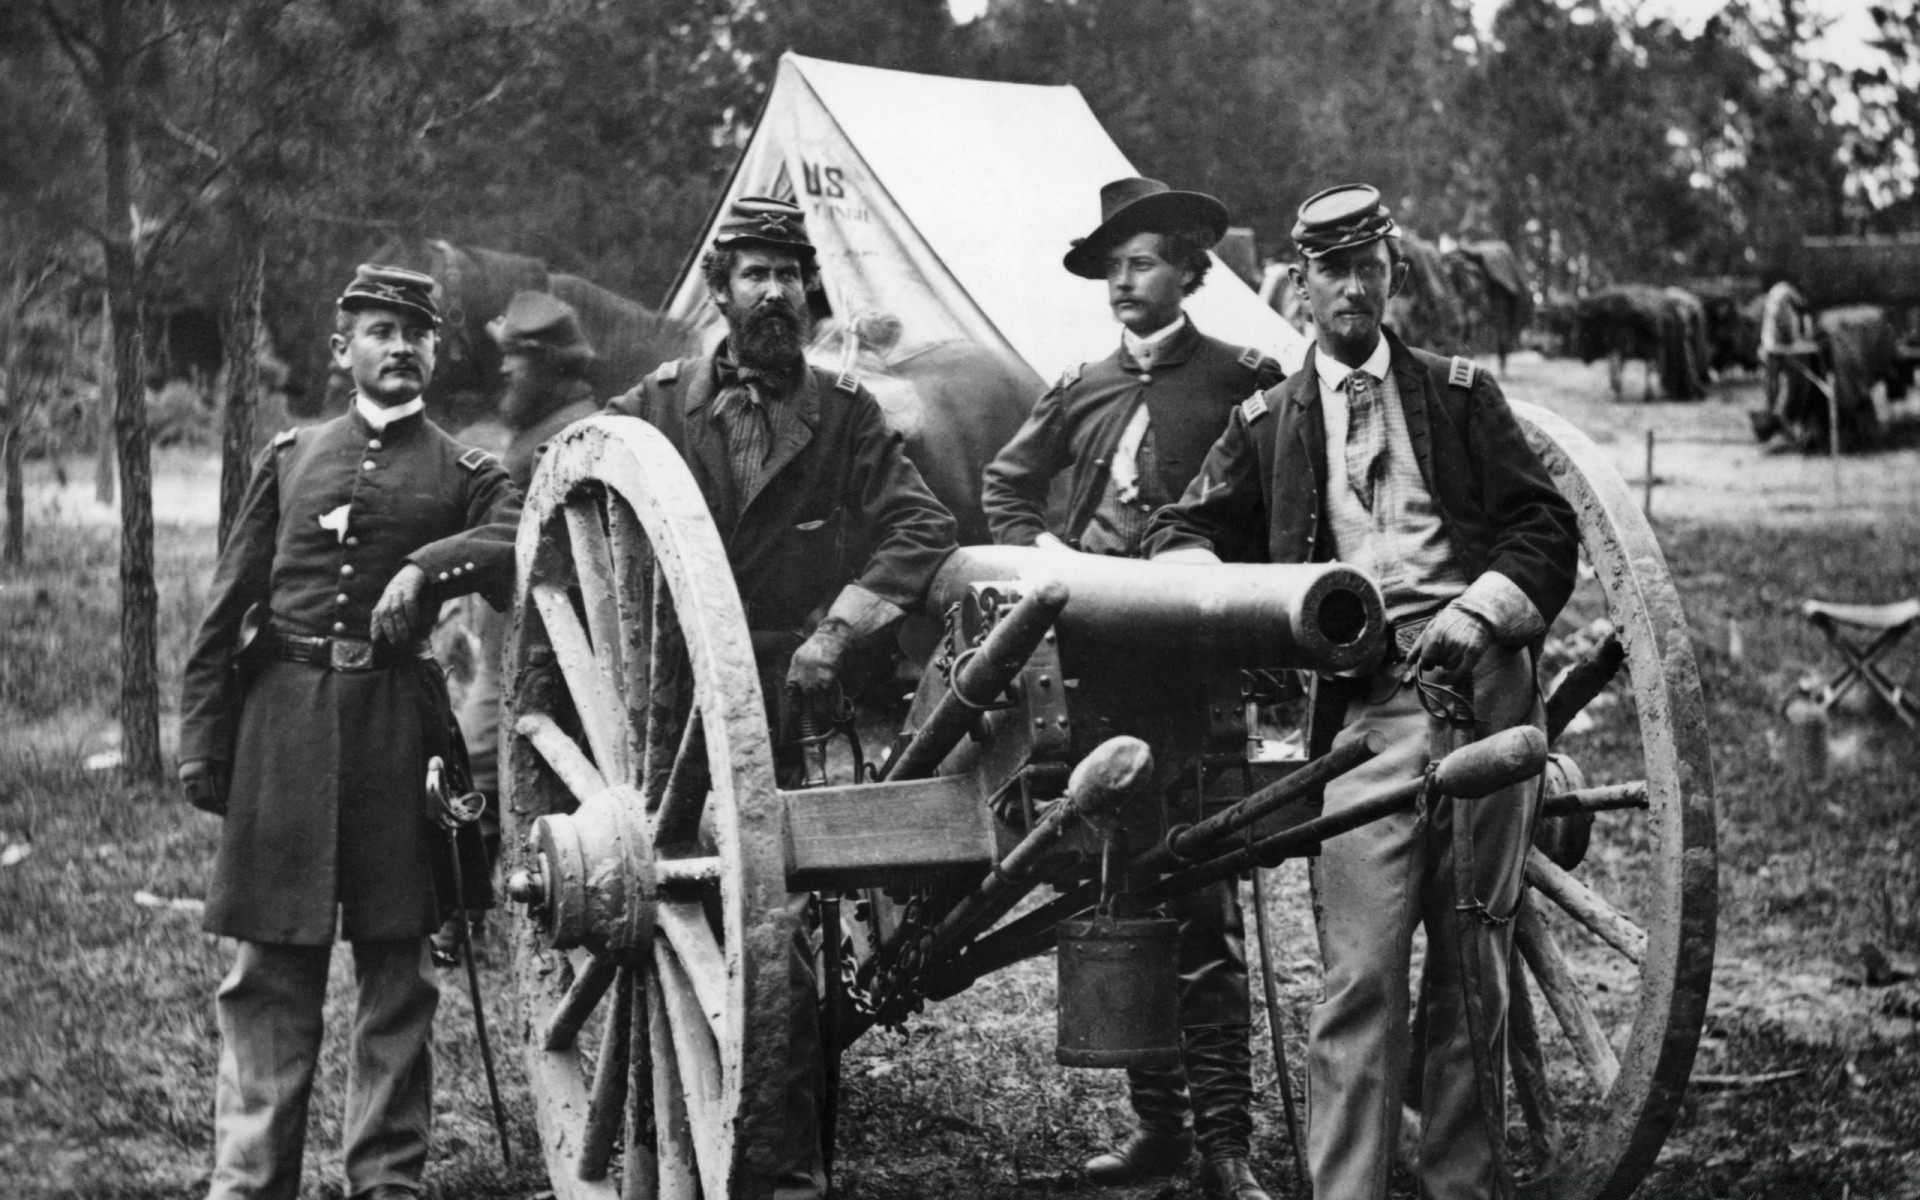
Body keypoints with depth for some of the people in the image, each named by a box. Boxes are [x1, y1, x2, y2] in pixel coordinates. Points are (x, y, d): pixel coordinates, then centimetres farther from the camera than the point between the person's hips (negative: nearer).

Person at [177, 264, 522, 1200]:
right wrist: (202, 739, 4)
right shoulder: (289, 458, 13)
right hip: (284, 725, 1)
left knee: (396, 964, 4)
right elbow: (228, 608, 11)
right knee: (272, 966, 2)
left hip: (397, 729, 0)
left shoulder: (464, 474, 9)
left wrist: (426, 566, -25)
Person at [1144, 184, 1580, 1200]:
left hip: (1482, 689, 1)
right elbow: (1183, 531, 15)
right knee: (1360, 975, -10)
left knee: (1474, 968, 6)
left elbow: (1546, 528, 9)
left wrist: (1480, 612, -8)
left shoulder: (1461, 395, 14)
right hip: (1365, 711, -1)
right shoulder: (1266, 423, 15)